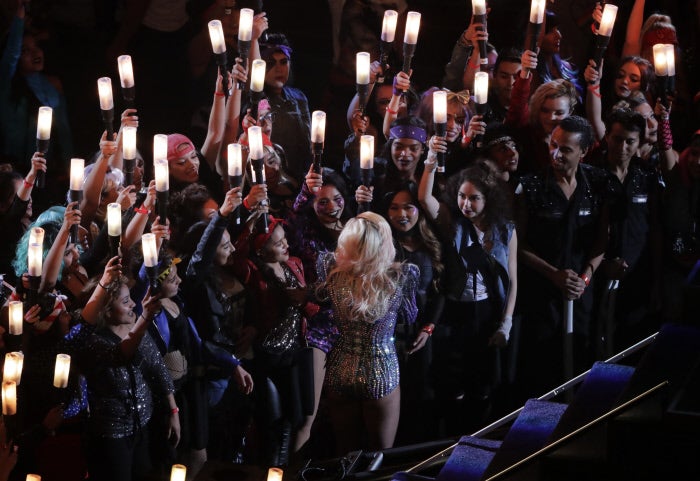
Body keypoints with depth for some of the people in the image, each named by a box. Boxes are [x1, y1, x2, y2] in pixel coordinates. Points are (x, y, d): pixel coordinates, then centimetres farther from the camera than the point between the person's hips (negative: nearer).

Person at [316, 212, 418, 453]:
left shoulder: (332, 272, -13)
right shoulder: (401, 277, -17)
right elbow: (410, 316, 1)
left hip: (340, 372, 2)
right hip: (381, 375, -2)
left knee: (345, 455, 17)